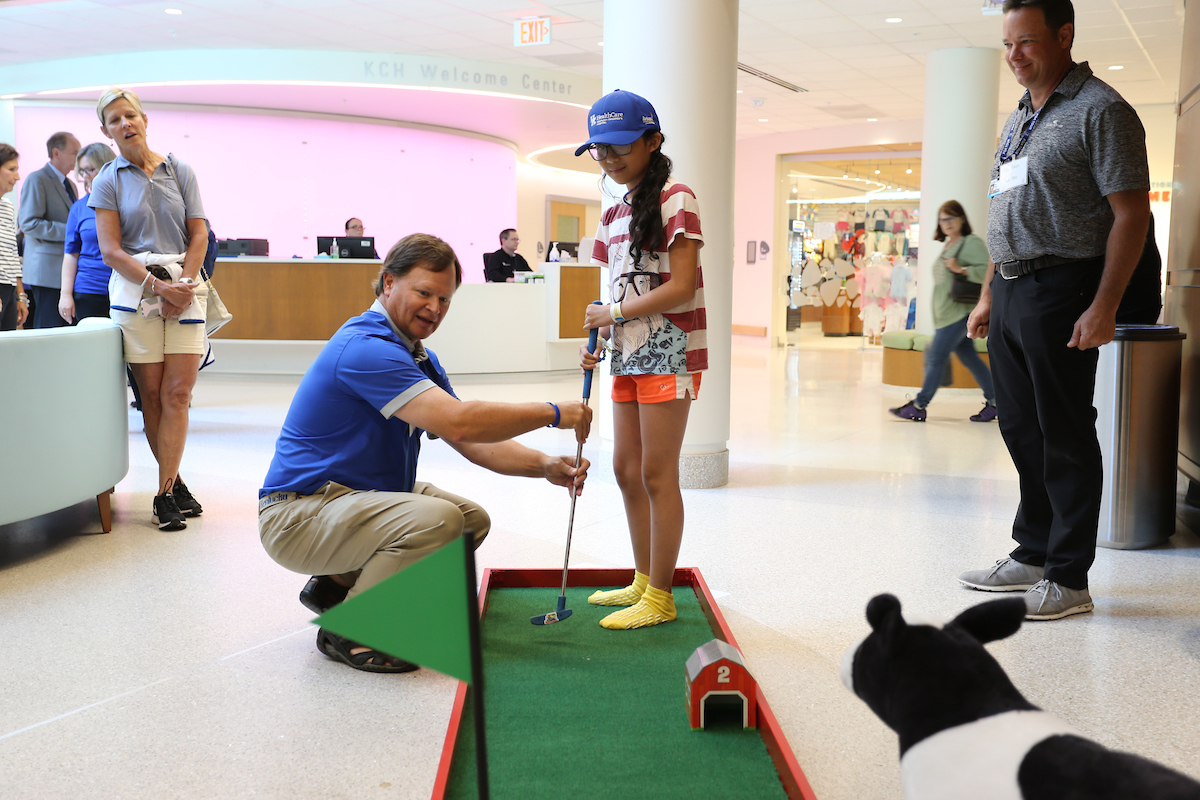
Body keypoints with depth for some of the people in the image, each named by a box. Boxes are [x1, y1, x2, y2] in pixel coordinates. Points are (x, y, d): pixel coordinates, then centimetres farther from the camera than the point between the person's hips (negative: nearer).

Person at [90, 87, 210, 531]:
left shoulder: (180, 172, 11)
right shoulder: (108, 182, 6)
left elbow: (199, 236, 6)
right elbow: (110, 250, -1)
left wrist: (181, 286, -7)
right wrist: (159, 285, -13)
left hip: (184, 291, 1)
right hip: (134, 292, -1)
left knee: (178, 394, -6)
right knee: (152, 396, 0)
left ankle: (165, 492, -1)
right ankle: (175, 483, 11)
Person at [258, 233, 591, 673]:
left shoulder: (420, 360, 11)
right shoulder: (366, 347, -22)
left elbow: (472, 443, 6)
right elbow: (459, 422, -31)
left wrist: (544, 465, -10)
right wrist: (553, 414, -21)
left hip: (360, 498, 10)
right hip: (297, 517, -10)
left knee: (472, 520, 9)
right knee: (439, 519, -29)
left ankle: (340, 583, 13)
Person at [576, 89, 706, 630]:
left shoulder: (675, 201, -9)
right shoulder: (613, 215, 15)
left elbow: (680, 286, -17)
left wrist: (612, 314, -13)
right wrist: (599, 338, 2)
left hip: (668, 351, -8)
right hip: (629, 355, 9)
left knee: (656, 473, -5)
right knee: (626, 468, 12)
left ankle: (660, 599, 6)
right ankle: (643, 580, 26)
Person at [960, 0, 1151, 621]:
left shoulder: (1100, 111, -7)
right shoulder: (1018, 118, 18)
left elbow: (1131, 214, -12)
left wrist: (1103, 307, -19)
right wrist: (988, 296, 18)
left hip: (1060, 291, -8)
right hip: (1010, 293, 8)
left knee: (1065, 438, -3)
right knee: (1021, 431, 13)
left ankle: (1068, 578, 6)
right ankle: (1032, 554, 25)